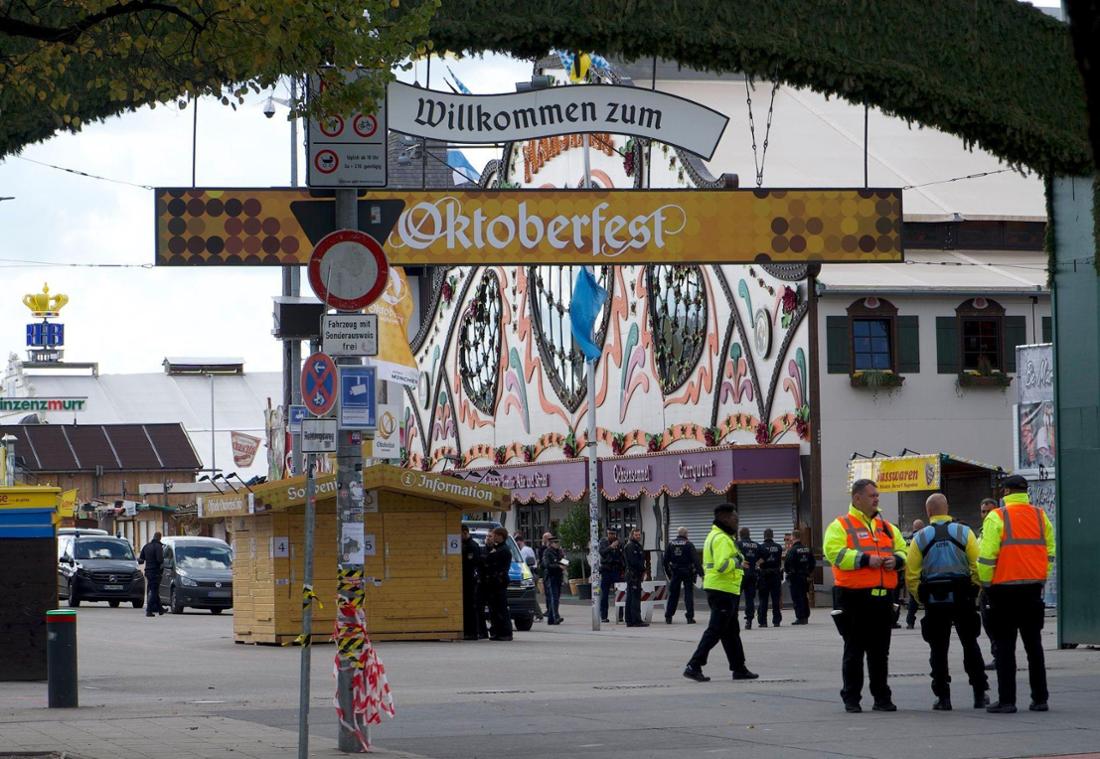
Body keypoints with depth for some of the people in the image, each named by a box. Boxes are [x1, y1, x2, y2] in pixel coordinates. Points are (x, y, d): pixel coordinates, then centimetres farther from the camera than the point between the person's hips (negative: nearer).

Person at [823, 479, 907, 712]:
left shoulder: (887, 528, 17)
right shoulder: (840, 526, -2)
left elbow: (902, 550, 22)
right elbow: (834, 552, -16)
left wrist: (896, 560, -1)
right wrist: (865, 559, -20)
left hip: (882, 598, 5)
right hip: (854, 598, -5)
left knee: (880, 651, 9)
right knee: (854, 651, 2)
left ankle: (881, 697, 15)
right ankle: (851, 699, 8)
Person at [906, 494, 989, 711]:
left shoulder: (920, 538, 0)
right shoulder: (964, 533, 0)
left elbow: (911, 575, -2)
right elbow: (978, 567, -4)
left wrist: (921, 599, 9)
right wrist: (974, 593, 7)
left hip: (933, 601, 0)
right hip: (962, 598, 0)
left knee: (938, 650, 7)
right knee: (970, 646, 12)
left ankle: (943, 698, 4)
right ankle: (980, 694, 11)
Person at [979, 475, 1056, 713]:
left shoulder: (997, 517, -8)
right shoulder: (1040, 516, 8)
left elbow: (986, 556, -13)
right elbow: (1050, 552, 10)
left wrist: (986, 583, -1)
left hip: (1004, 589, -4)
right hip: (1033, 588, 4)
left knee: (1005, 647, 0)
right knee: (1034, 644, 12)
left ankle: (1006, 700, -3)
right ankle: (1040, 698, 12)